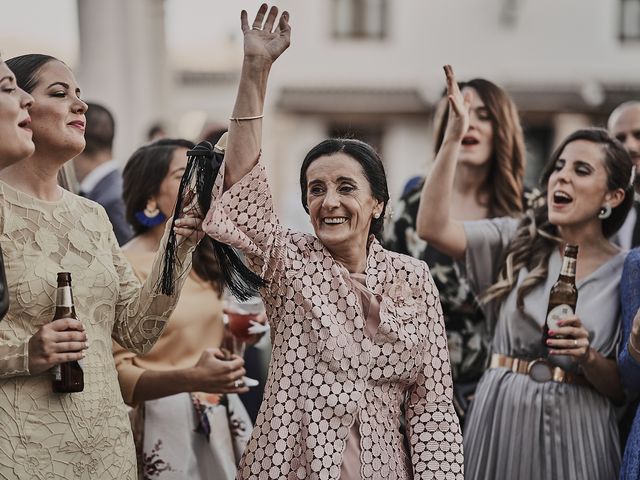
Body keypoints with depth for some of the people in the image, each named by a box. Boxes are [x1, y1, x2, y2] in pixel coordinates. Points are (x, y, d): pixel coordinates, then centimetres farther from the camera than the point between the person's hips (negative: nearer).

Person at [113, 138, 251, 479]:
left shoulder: (204, 261, 10)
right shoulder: (126, 267, -12)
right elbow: (118, 372, -16)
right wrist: (190, 379, -29)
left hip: (220, 419, 7)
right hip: (166, 422, -7)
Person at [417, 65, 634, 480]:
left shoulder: (626, 273, 0)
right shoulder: (518, 241, 3)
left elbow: (621, 388, 1)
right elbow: (433, 227, -14)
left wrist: (588, 356, -19)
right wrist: (453, 138, -17)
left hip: (575, 429, -1)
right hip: (502, 416, 1)